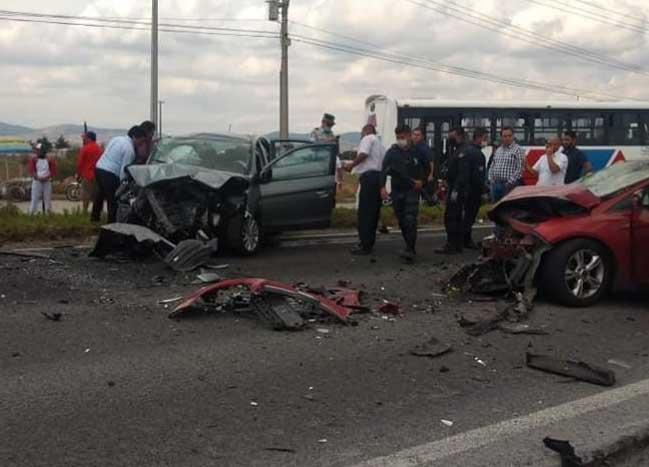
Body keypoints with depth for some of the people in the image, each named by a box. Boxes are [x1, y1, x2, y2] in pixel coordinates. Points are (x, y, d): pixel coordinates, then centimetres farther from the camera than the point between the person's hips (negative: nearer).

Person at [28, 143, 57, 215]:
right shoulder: (33, 159, 2)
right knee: (35, 198, -6)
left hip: (47, 182, 1)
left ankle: (48, 214, 13)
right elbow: (31, 170, -5)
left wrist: (46, 177, -13)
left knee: (47, 199, 6)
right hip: (36, 181, -1)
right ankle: (31, 214, -5)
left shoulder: (50, 160, 4)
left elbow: (53, 171, 1)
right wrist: (38, 177, -18)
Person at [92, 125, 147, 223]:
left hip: (99, 167, 9)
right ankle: (112, 222, 2)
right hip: (109, 173, -9)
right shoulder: (130, 149, -13)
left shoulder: (117, 138, 13)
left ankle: (95, 217, 37)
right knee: (114, 200, 0)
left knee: (100, 193, 24)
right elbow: (124, 170, -16)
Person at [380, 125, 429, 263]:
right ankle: (410, 247, 22)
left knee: (410, 220, -15)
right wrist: (382, 187, -21)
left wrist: (422, 181, 1)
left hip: (412, 190, -3)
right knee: (401, 221, 8)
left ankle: (410, 250, -17)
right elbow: (384, 170, -8)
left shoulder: (417, 152, -1)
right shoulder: (392, 152, -1)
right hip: (396, 190, 3)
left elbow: (427, 167, 14)